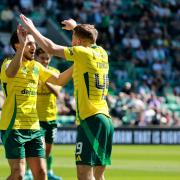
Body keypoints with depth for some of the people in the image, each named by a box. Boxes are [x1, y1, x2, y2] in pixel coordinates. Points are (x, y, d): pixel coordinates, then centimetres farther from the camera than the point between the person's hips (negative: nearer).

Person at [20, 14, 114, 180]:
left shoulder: (82, 52, -6)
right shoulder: (101, 53, 15)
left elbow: (50, 48, -8)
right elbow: (89, 40, 39)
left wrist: (32, 29, 5)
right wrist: (76, 27, 52)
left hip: (90, 120, -8)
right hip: (106, 120, 9)